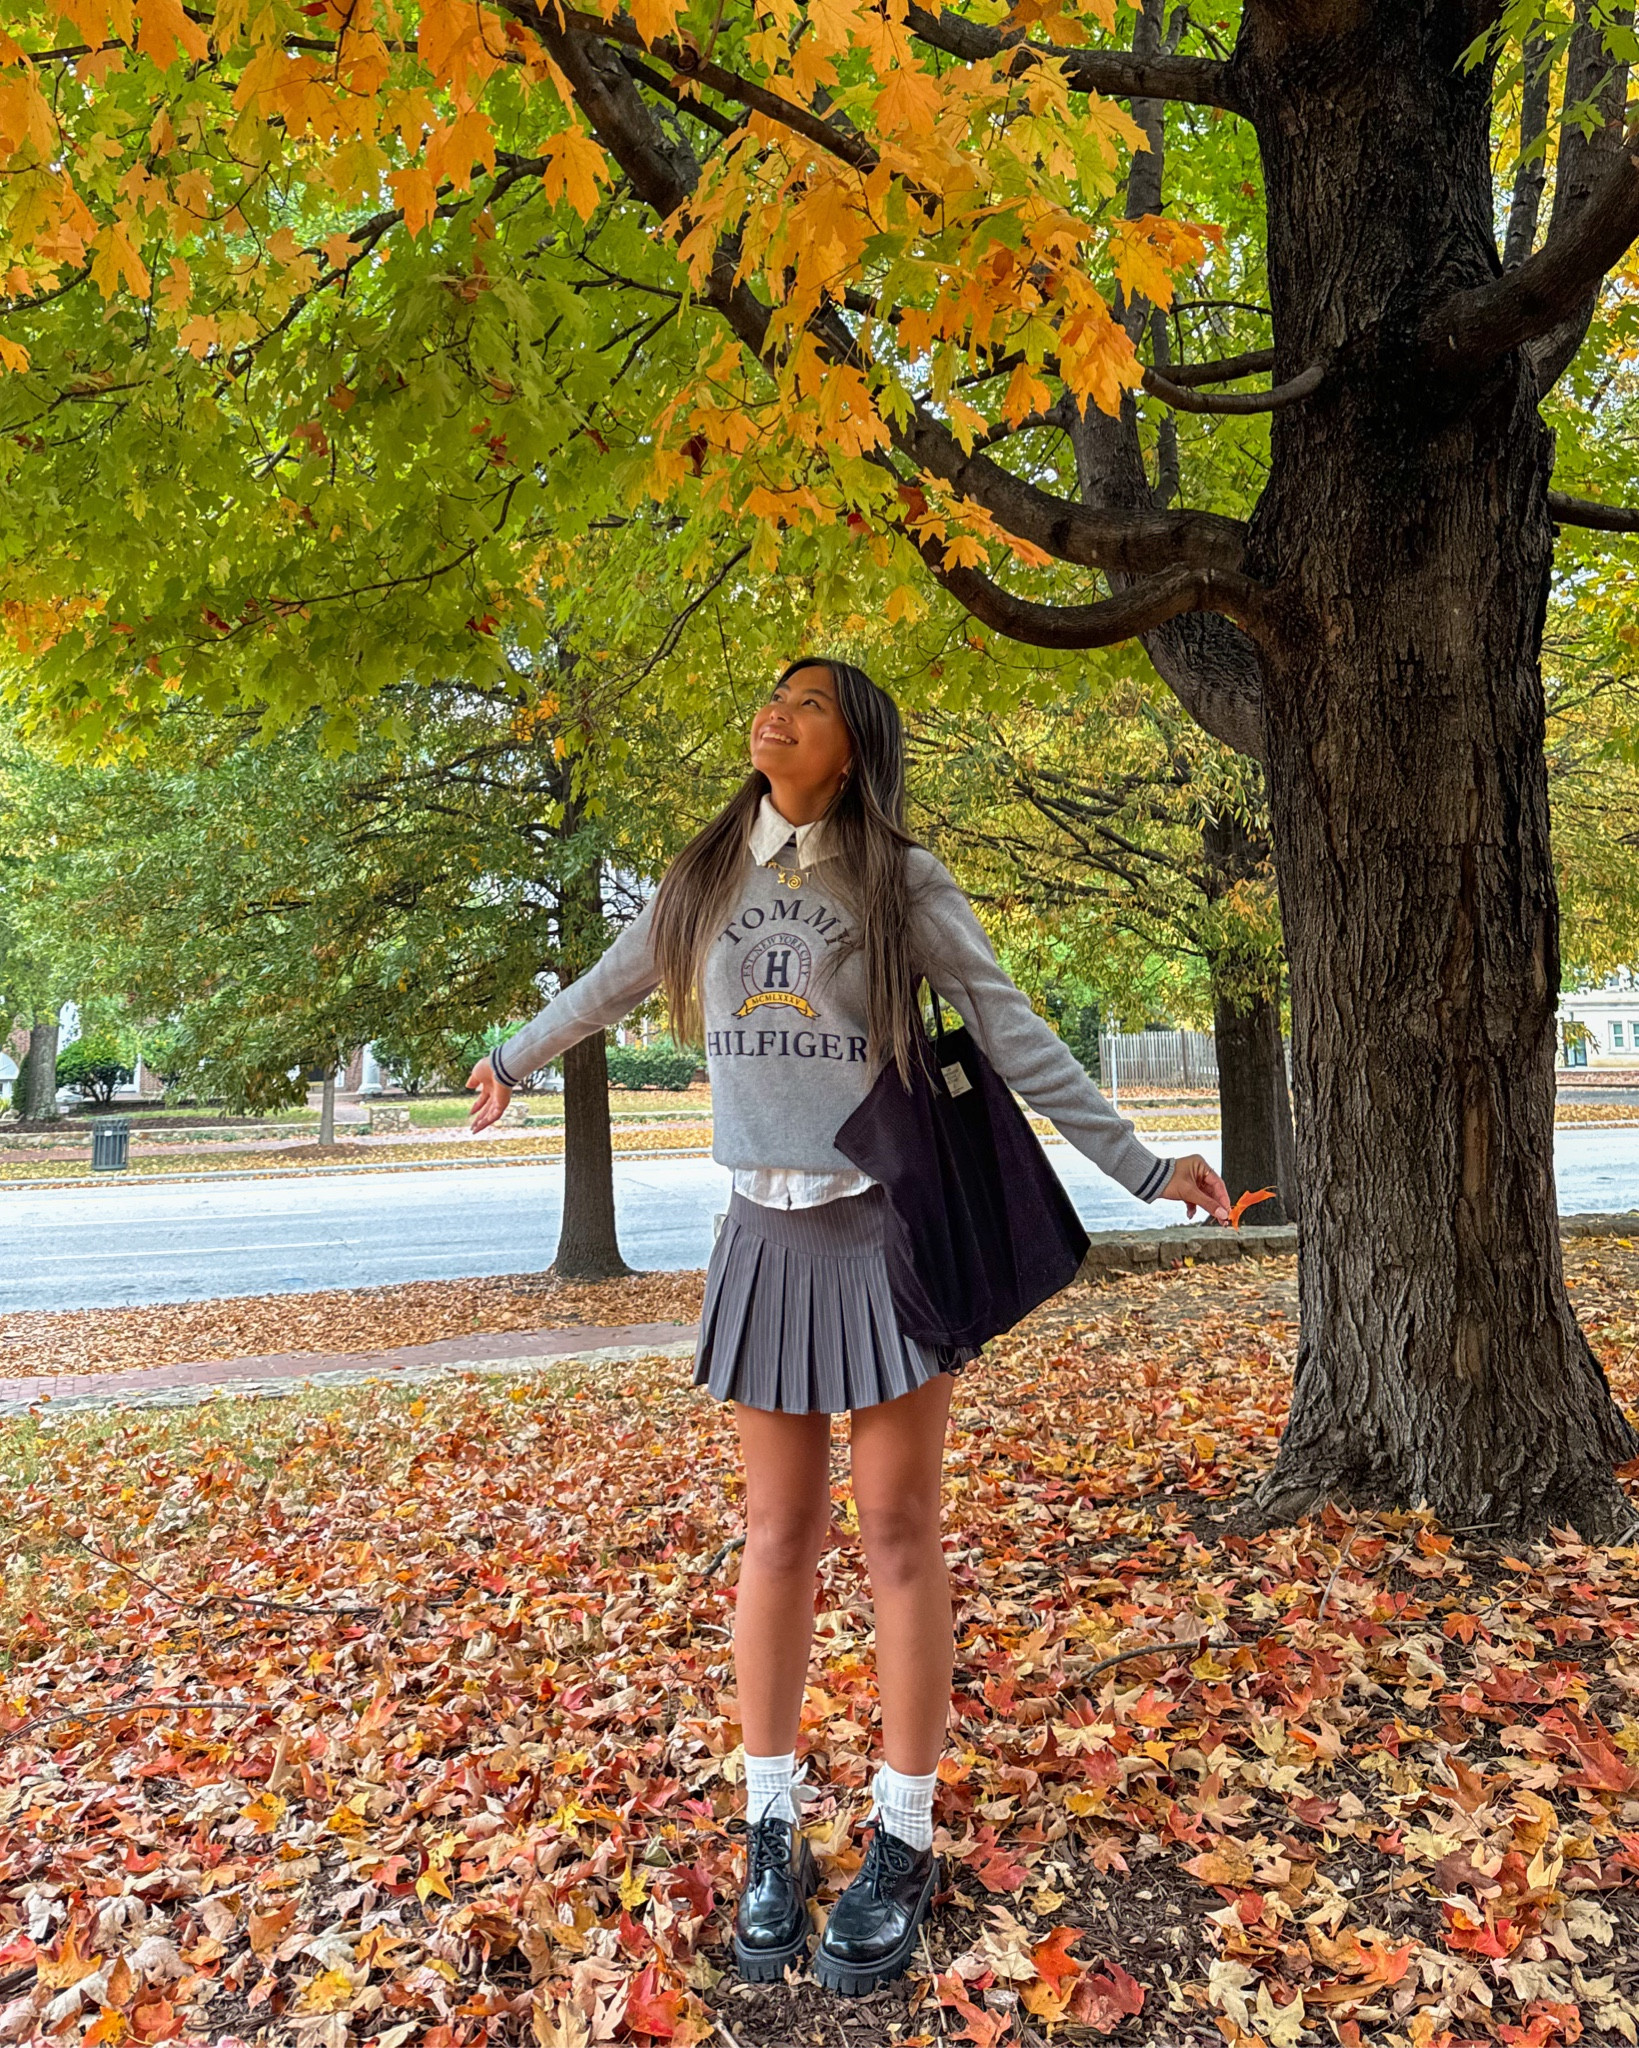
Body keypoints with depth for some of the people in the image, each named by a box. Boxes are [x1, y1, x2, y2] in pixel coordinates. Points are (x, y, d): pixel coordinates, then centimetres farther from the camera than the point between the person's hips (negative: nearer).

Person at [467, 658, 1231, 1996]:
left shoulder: (903, 881, -1)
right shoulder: (710, 879, 8)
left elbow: (1017, 1037, -1)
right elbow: (610, 986, 24)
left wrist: (1142, 1167, -5)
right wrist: (511, 1060, 38)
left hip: (891, 1226, -2)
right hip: (770, 1231, 3)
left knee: (898, 1532, 4)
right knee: (780, 1537, 9)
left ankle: (904, 1845, 20)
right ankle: (773, 1833, 24)